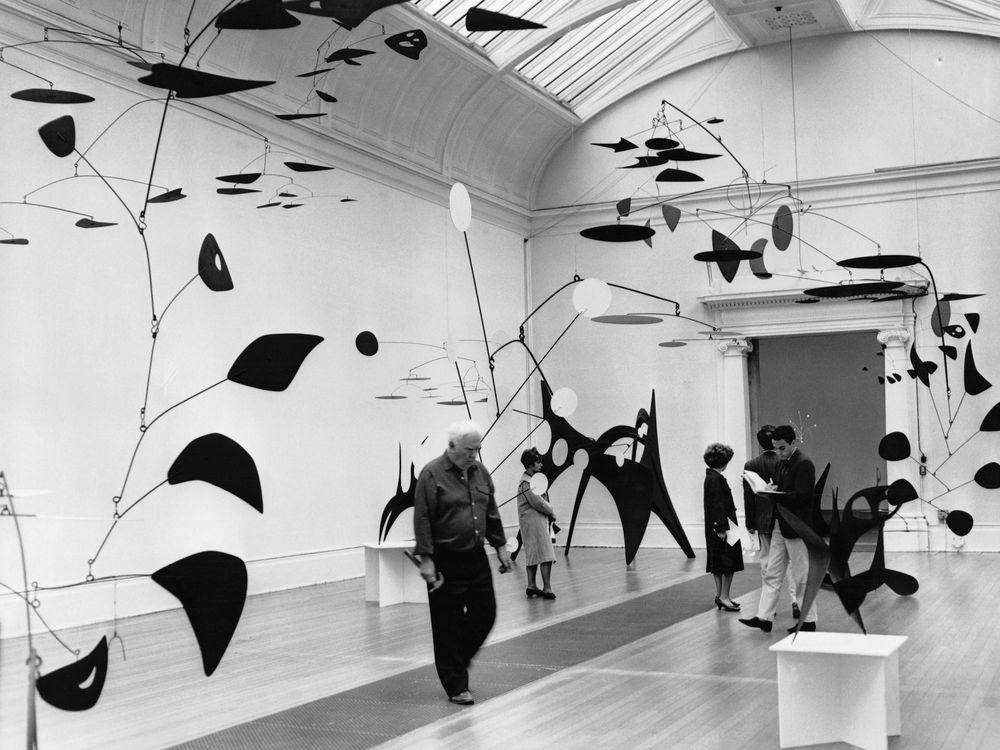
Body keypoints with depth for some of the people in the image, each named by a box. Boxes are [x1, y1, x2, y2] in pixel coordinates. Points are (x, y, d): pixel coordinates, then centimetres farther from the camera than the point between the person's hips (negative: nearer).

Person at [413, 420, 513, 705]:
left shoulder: (480, 472, 10)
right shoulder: (432, 474, -10)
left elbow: (492, 513, 19)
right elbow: (422, 519, -13)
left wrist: (500, 546, 15)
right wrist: (425, 559, -17)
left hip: (476, 557, 7)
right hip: (446, 561, -6)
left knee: (485, 614, 8)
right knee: (449, 625, 0)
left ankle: (457, 661, 31)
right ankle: (456, 687, 10)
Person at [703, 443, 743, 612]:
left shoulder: (711, 477, 13)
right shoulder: (716, 479, -17)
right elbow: (717, 505, -21)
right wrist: (721, 528, -22)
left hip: (714, 529, 10)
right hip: (720, 527, -10)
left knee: (718, 565, 14)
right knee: (729, 561, -5)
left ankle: (720, 595, 20)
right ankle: (724, 596, -3)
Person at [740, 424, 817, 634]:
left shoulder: (804, 463, -14)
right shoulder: (782, 463, 14)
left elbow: (801, 496, -21)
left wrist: (774, 494, -25)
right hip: (780, 525, 9)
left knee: (802, 576, 1)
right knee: (772, 574, 8)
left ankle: (808, 620, 12)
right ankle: (764, 617, 11)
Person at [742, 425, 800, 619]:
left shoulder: (751, 466, -7)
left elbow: (748, 496, -3)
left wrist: (750, 523, 5)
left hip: (763, 521, 0)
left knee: (766, 563, 9)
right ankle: (795, 600, -3)